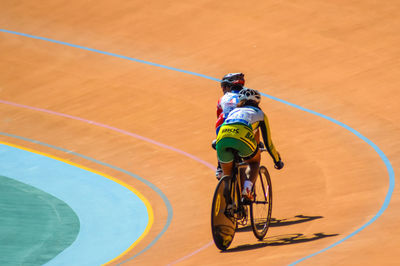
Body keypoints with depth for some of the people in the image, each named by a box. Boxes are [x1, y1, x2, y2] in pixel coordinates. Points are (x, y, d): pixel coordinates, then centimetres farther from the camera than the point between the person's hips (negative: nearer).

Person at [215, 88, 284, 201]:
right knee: (255, 160, 30)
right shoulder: (259, 113, 31)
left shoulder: (233, 111, 39)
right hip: (243, 139, -3)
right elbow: (268, 142, 32)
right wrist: (277, 160, 48)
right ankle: (247, 186, 5)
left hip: (222, 139, 3)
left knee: (228, 176, 24)